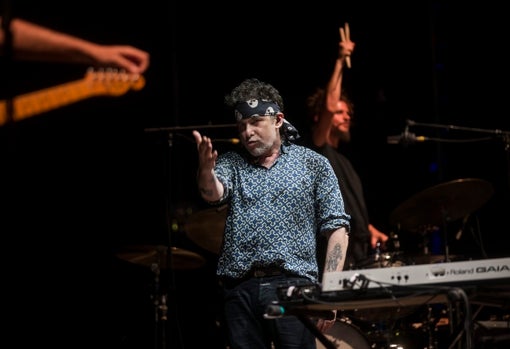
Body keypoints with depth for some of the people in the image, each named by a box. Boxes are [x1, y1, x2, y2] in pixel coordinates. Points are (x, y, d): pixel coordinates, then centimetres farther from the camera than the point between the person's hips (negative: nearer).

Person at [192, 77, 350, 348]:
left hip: (292, 285, -2)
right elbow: (213, 193, -8)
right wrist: (206, 170, -32)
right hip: (240, 289, 3)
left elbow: (337, 229, 4)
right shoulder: (231, 163, 14)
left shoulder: (312, 165, 8)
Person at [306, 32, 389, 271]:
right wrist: (340, 62, -14)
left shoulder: (342, 160, 23)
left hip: (359, 258, 9)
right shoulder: (317, 153, -3)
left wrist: (372, 231, 11)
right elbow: (329, 107, -18)